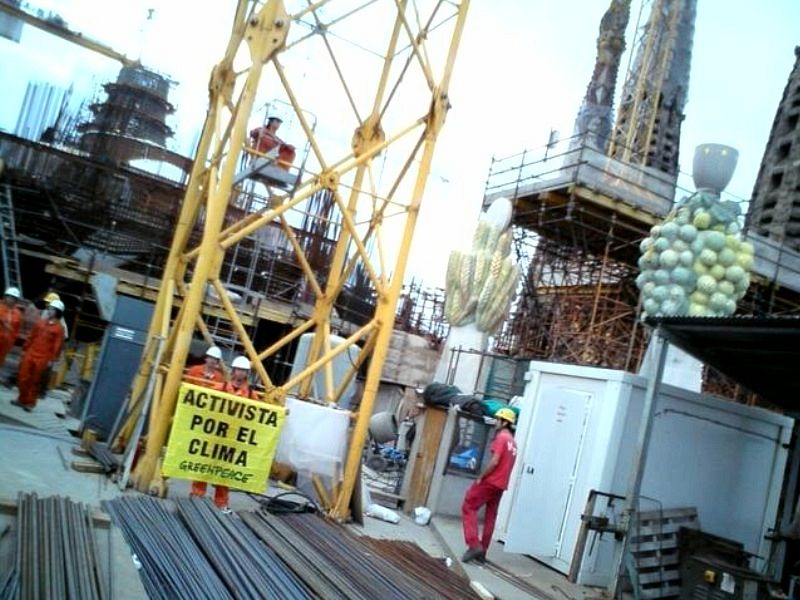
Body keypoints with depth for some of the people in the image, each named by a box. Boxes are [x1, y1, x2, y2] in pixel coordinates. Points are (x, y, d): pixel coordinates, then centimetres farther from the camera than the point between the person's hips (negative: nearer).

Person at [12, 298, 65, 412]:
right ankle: (22, 399, 23)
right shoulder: (40, 322, 8)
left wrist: (51, 359, -12)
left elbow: (57, 345, -9)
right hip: (30, 354, 5)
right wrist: (25, 349, 14)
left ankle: (30, 403, 15)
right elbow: (31, 336, 15)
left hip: (42, 358, -5)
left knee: (34, 381, 3)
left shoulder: (59, 328, -8)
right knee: (23, 378, 7)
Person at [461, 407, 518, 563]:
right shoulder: (513, 442, 16)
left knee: (468, 507, -4)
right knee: (490, 517, 10)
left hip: (490, 481, -9)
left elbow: (494, 461, -20)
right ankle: (482, 551, 12)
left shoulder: (501, 437, -11)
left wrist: (480, 477, -12)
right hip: (501, 484, 9)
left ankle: (474, 545, -12)